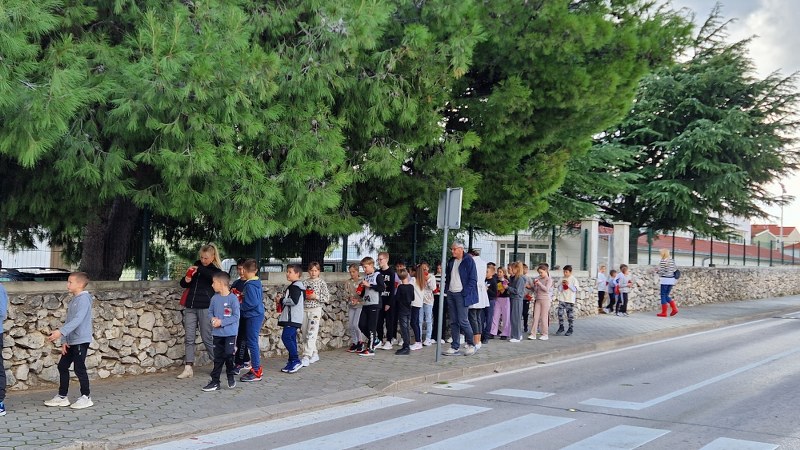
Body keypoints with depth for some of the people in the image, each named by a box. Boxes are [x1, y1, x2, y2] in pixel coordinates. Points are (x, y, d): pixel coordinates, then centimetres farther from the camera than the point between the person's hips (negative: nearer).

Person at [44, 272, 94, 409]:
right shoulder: (73, 300, 15)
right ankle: (62, 397, 20)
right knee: (62, 366, 11)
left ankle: (86, 397, 8)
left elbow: (77, 319, -26)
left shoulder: (84, 299, -15)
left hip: (81, 340, -9)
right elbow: (68, 320, 15)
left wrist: (61, 332, -33)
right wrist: (64, 341, 7)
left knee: (79, 368, -3)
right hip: (71, 341, 9)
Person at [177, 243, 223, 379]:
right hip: (190, 307, 5)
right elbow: (183, 284, 20)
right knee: (189, 338, 1)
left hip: (205, 307, -5)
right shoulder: (196, 265, 15)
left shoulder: (216, 270, 0)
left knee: (207, 338, -1)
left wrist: (199, 269, -21)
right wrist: (186, 280, -2)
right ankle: (188, 369, 1)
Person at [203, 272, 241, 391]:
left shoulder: (233, 298, -12)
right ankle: (215, 381, 14)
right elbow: (210, 312, 12)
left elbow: (236, 316, -13)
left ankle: (231, 375, 20)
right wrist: (212, 319, -10)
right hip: (217, 333, 5)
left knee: (228, 355, -5)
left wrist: (222, 322, -18)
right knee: (218, 358, 9)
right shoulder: (214, 298, 3)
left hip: (230, 333, -5)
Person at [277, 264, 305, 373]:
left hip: (293, 318, -11)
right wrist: (282, 298, 12)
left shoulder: (296, 286, -13)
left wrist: (281, 300, -12)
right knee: (291, 338, 11)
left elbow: (294, 301, -23)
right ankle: (292, 362, 13)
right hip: (291, 318, 11)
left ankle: (296, 361, -13)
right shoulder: (293, 286, 19)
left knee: (286, 337, -15)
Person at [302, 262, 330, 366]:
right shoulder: (305, 282, 9)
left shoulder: (321, 282, -2)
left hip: (315, 310, -5)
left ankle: (306, 357, -16)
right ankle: (314, 354, 21)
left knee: (311, 334, -12)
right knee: (305, 334, 8)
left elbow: (327, 298, -6)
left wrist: (316, 296, -16)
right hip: (304, 309, 5)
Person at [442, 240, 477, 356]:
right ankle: (455, 347, 11)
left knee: (463, 320, -8)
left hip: (462, 294, -7)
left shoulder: (468, 260, -7)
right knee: (453, 322, 7)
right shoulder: (451, 261, 15)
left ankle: (471, 345, 8)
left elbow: (473, 279, -9)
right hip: (451, 294, 7)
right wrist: (446, 289, 10)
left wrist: (466, 293, -15)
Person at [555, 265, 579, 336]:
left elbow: (575, 289, -9)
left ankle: (570, 329, 12)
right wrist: (562, 285, -7)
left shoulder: (574, 280, -2)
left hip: (570, 301, -3)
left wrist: (568, 285, -16)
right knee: (560, 313, -5)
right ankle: (561, 327, 9)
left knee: (570, 315, 3)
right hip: (562, 299, 3)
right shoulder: (562, 279, 8)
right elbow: (559, 289, 12)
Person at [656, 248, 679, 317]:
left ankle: (664, 312, 4)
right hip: (672, 280, 7)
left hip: (665, 280, -7)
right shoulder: (672, 261, 9)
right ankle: (674, 308, 4)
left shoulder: (662, 261, -13)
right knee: (666, 295, 17)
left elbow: (661, 271, -14)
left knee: (663, 296, 2)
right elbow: (675, 270, 11)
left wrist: (656, 271, 6)